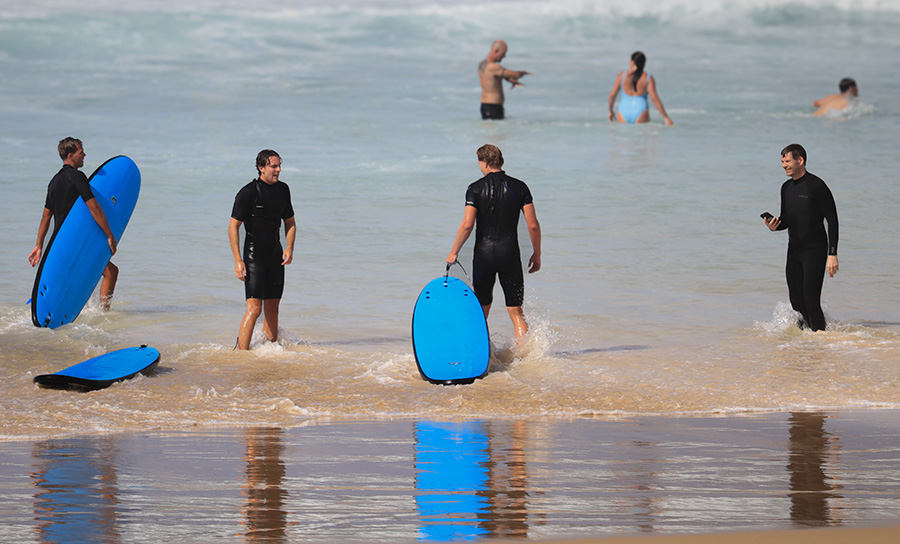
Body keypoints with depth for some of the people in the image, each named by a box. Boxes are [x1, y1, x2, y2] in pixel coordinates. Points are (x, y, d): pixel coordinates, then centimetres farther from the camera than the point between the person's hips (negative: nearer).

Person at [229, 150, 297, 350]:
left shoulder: (283, 189, 9)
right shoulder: (248, 193, -11)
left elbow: (290, 222, 19)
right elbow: (233, 226, -10)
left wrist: (289, 248, 1)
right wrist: (238, 260, -16)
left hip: (275, 255, 6)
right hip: (254, 256, -6)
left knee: (273, 308, 10)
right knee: (255, 308, -14)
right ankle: (242, 353, -13)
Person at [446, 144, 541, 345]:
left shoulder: (476, 189, -4)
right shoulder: (519, 187, 2)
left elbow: (467, 225, -12)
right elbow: (533, 225, -1)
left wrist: (454, 252, -4)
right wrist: (537, 254, 8)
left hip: (484, 254, -1)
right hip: (510, 253, 1)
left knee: (481, 311, 13)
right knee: (516, 312, 2)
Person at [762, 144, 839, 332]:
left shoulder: (816, 186, -11)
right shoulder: (786, 188, 12)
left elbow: (832, 220, -11)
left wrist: (832, 254, -17)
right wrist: (774, 225, -4)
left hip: (815, 250, -7)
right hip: (794, 251, 7)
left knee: (811, 301, -14)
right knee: (797, 302, 7)